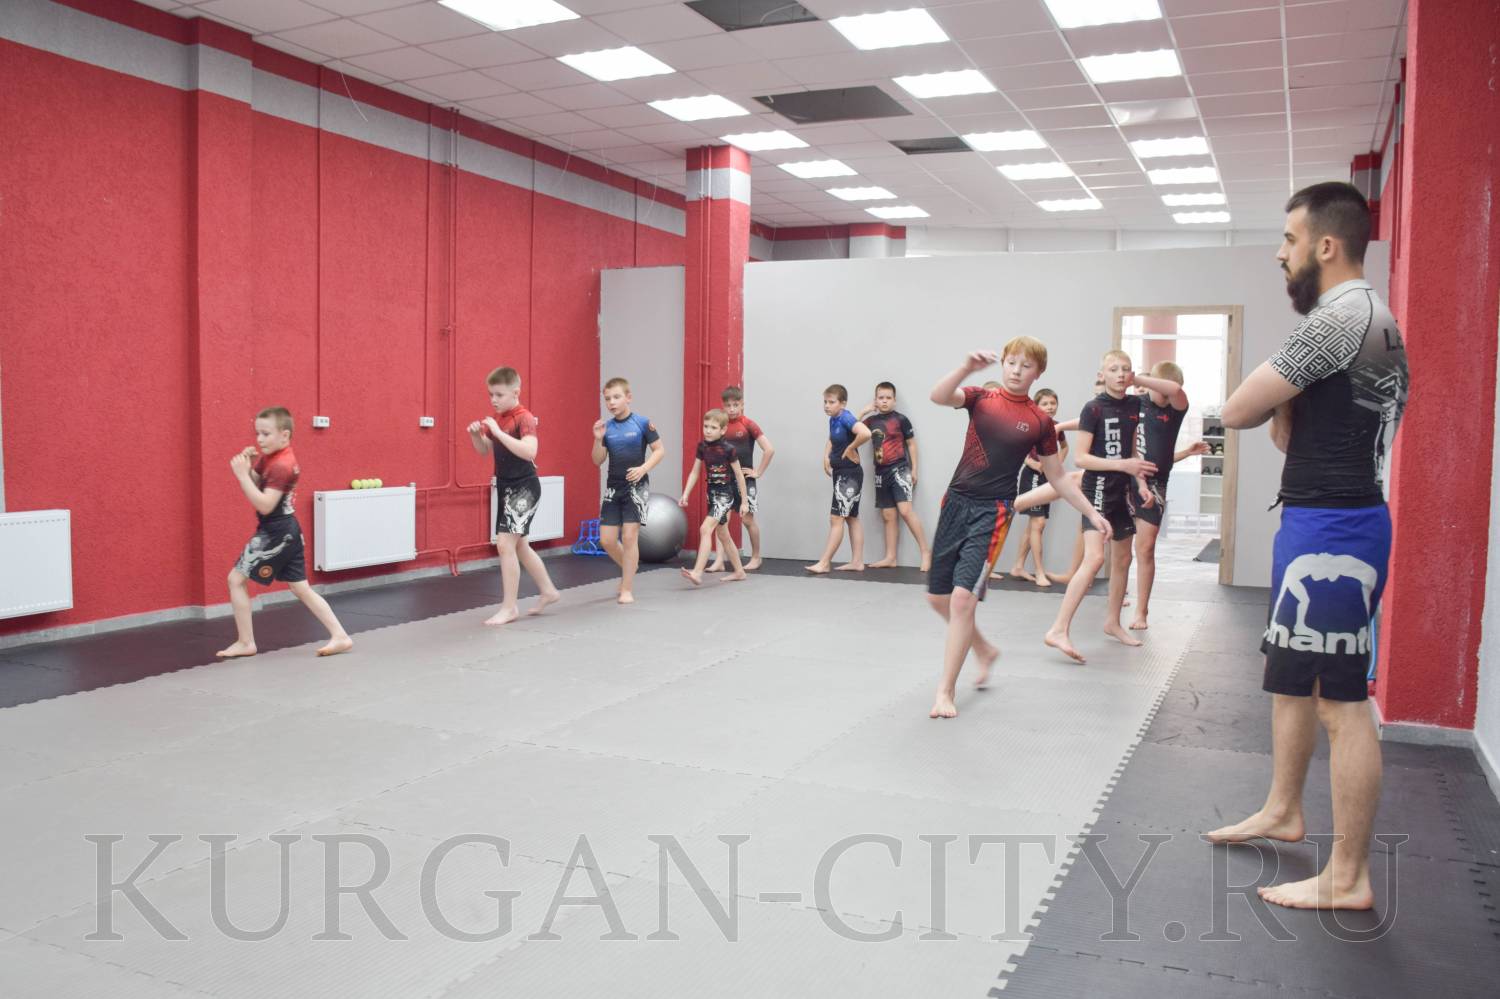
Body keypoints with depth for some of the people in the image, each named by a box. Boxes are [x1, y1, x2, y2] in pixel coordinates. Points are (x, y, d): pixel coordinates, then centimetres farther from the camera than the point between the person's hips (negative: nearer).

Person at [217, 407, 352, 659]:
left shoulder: (281, 466, -19)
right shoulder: (270, 457, 9)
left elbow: (264, 505, -25)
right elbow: (255, 484, 15)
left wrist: (242, 474, -26)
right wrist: (247, 466, -4)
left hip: (275, 534, -10)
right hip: (287, 531, 10)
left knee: (236, 579, 0)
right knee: (300, 588, 12)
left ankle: (245, 642, 8)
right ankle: (340, 636, 10)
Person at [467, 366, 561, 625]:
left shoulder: (524, 419, -17)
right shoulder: (498, 419, 8)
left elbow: (529, 451, -32)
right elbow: (484, 451, 17)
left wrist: (499, 432, -31)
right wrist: (476, 435, -3)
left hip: (524, 488, -9)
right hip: (506, 487, 9)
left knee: (505, 543, -14)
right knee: (519, 545, 18)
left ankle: (509, 608, -6)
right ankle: (548, 591, 33)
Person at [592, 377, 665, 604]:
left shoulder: (642, 423, -7)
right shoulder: (606, 427, 4)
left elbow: (659, 450, -3)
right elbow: (598, 461, 5)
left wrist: (643, 468, -17)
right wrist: (598, 439, -12)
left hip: (636, 486, -4)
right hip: (613, 487, 4)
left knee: (629, 536, -8)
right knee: (606, 539, 3)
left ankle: (627, 589, 1)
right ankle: (629, 569, 32)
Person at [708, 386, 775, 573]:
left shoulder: (749, 425, -9)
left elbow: (769, 449, -12)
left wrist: (758, 472, -9)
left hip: (745, 478, -4)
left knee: (748, 518, 3)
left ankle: (756, 558, 21)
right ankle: (719, 561, -2)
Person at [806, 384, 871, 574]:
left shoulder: (846, 418, -20)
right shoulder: (833, 420, 6)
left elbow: (865, 433, -39)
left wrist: (851, 448, -23)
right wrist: (826, 456, 9)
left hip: (850, 474, -10)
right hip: (840, 473, 10)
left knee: (836, 518, -7)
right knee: (852, 518, 12)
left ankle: (824, 563, -4)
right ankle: (857, 562, 19)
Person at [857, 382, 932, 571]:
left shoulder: (901, 420, -4)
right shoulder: (871, 420, 8)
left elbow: (911, 444, 1)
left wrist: (914, 470, -3)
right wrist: (863, 412, 3)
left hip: (899, 469, -5)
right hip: (881, 472, 6)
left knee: (905, 510, -18)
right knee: (888, 515, 9)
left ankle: (925, 551, -10)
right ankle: (890, 557, 14)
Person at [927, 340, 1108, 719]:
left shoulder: (1040, 422, 3)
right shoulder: (981, 398, 5)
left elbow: (1057, 477, 13)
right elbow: (938, 396, -16)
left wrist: (1092, 512, 9)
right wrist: (967, 367, -32)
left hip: (992, 513, -3)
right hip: (956, 502, 3)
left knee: (963, 597, -15)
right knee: (938, 596, 9)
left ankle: (946, 691, -3)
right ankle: (984, 649, 37)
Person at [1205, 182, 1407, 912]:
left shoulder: (1342, 316, -17)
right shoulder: (1356, 319, 17)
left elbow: (1239, 412, -15)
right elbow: (1289, 433, 16)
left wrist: (1272, 391, 4)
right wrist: (1284, 399, -3)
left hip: (1333, 529, -11)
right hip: (1316, 522, 11)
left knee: (1340, 699, -5)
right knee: (1290, 677, 20)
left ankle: (1348, 879, 4)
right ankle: (1282, 810, 36)